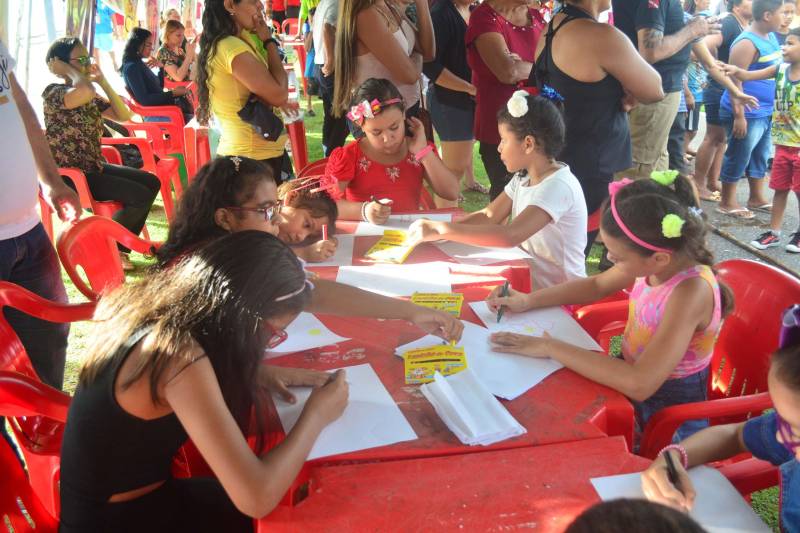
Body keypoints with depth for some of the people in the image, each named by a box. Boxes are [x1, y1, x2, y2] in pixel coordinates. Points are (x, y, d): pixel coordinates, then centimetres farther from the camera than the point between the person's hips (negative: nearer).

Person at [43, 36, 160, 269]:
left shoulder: (90, 97, 10)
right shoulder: (53, 92, -15)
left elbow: (123, 116, 7)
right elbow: (86, 91, -37)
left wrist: (103, 81, 1)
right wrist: (71, 71, -18)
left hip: (94, 167, 9)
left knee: (152, 182, 11)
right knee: (140, 196, -18)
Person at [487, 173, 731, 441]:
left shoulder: (690, 291, -32)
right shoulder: (658, 260, -11)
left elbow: (639, 384, -39)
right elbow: (596, 286, 9)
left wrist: (552, 348, -32)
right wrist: (527, 300, -1)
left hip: (666, 418, -7)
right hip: (632, 374, 7)